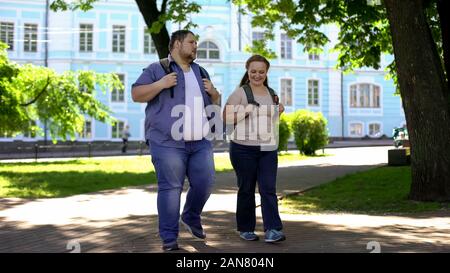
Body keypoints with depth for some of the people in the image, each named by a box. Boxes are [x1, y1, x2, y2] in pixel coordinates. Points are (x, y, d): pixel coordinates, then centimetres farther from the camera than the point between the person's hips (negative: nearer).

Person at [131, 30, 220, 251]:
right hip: (168, 143, -5)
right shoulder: (157, 69, 3)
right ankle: (169, 237, 4)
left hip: (200, 143, 6)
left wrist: (213, 92, 5)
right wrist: (160, 84, -16)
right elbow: (136, 94, -3)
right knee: (170, 189, -4)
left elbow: (214, 102, 28)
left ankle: (191, 217, 31)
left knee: (204, 183, 4)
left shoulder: (200, 71, 21)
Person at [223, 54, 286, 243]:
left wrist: (278, 112, 7)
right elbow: (226, 117, -11)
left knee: (268, 188, -5)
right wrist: (247, 111, -19)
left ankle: (272, 230, -8)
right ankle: (246, 229, 18)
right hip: (244, 148, -4)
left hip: (268, 149, 4)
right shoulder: (240, 93, -3)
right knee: (246, 189, 6)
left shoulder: (271, 93, 14)